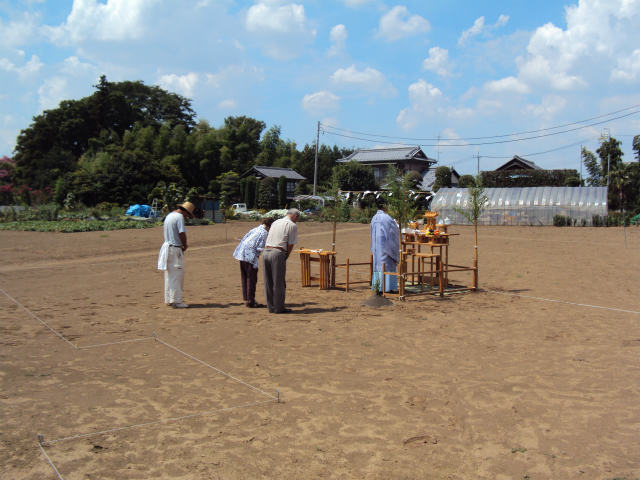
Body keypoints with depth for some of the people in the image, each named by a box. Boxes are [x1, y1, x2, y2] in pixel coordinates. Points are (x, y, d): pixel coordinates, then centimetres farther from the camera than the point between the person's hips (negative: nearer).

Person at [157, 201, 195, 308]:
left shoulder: (169, 215, 16)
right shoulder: (179, 217, -14)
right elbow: (182, 233, -21)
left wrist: (183, 244, 10)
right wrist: (185, 245, -4)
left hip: (167, 246, 9)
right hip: (175, 249, -9)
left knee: (169, 275, 14)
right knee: (177, 275, -5)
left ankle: (168, 299, 21)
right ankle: (176, 301, -4)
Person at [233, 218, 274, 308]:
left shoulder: (254, 229, 18)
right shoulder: (264, 232, -6)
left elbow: (243, 240, 20)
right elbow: (260, 247, -11)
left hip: (241, 255, 8)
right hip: (250, 256, -8)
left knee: (245, 278, 15)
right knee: (251, 279, -1)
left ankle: (246, 299, 24)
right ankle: (250, 301, 2)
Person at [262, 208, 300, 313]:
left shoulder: (275, 222, 21)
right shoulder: (292, 225, 0)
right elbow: (291, 245, -3)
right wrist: (286, 257, 10)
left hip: (266, 251, 7)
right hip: (277, 253, -7)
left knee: (269, 282, 11)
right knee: (279, 283, 0)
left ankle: (271, 307, 18)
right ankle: (279, 308, 5)